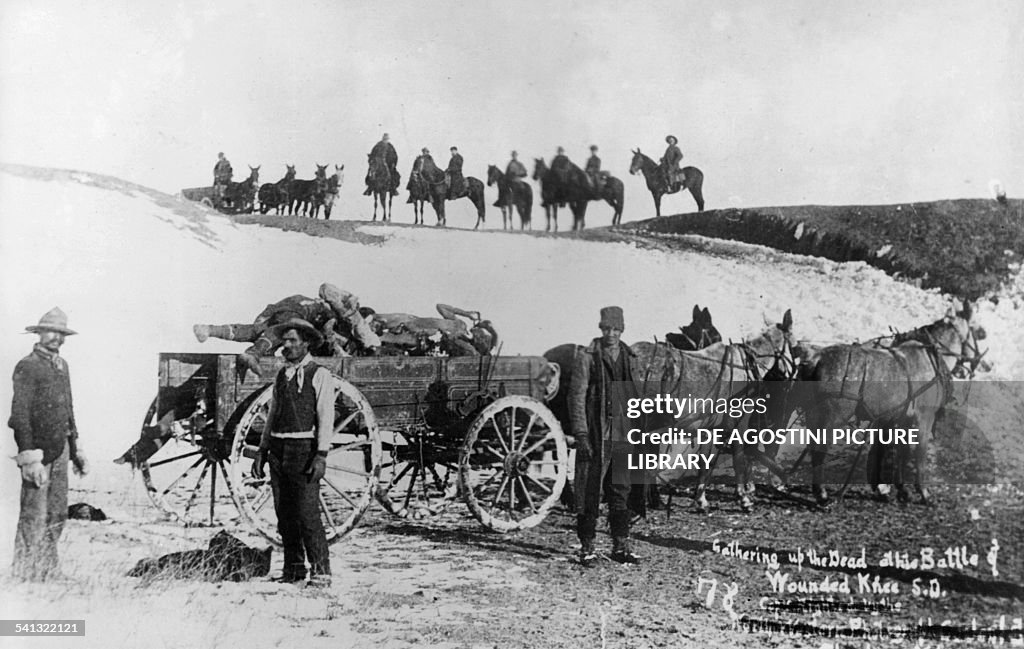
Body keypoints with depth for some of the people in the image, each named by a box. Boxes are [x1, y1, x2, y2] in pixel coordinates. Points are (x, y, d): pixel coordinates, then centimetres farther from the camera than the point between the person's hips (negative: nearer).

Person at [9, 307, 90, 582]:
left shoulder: (62, 365, 14)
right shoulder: (27, 366, -9)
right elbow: (20, 415, -13)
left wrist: (76, 450, 19)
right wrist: (30, 457, -19)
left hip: (60, 448, 8)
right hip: (38, 448, -7)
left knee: (58, 514, 12)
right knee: (34, 516, -4)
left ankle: (49, 569, 22)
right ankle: (26, 574, 6)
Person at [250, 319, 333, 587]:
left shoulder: (319, 374, -3)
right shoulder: (281, 375, 16)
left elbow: (326, 417, -8)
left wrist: (321, 455, -16)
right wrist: (262, 450, 14)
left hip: (304, 449, -6)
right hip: (278, 451, 6)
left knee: (307, 514, -10)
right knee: (284, 514, 7)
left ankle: (321, 572, -2)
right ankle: (293, 570, 17)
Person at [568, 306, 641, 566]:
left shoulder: (629, 357, 11)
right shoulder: (586, 356, -4)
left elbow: (636, 397, 16)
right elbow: (576, 396, -6)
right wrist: (581, 434, -12)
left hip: (623, 437, 5)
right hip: (595, 436, -4)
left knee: (621, 491, 9)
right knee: (590, 493, 1)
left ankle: (621, 546, 19)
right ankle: (587, 547, 10)